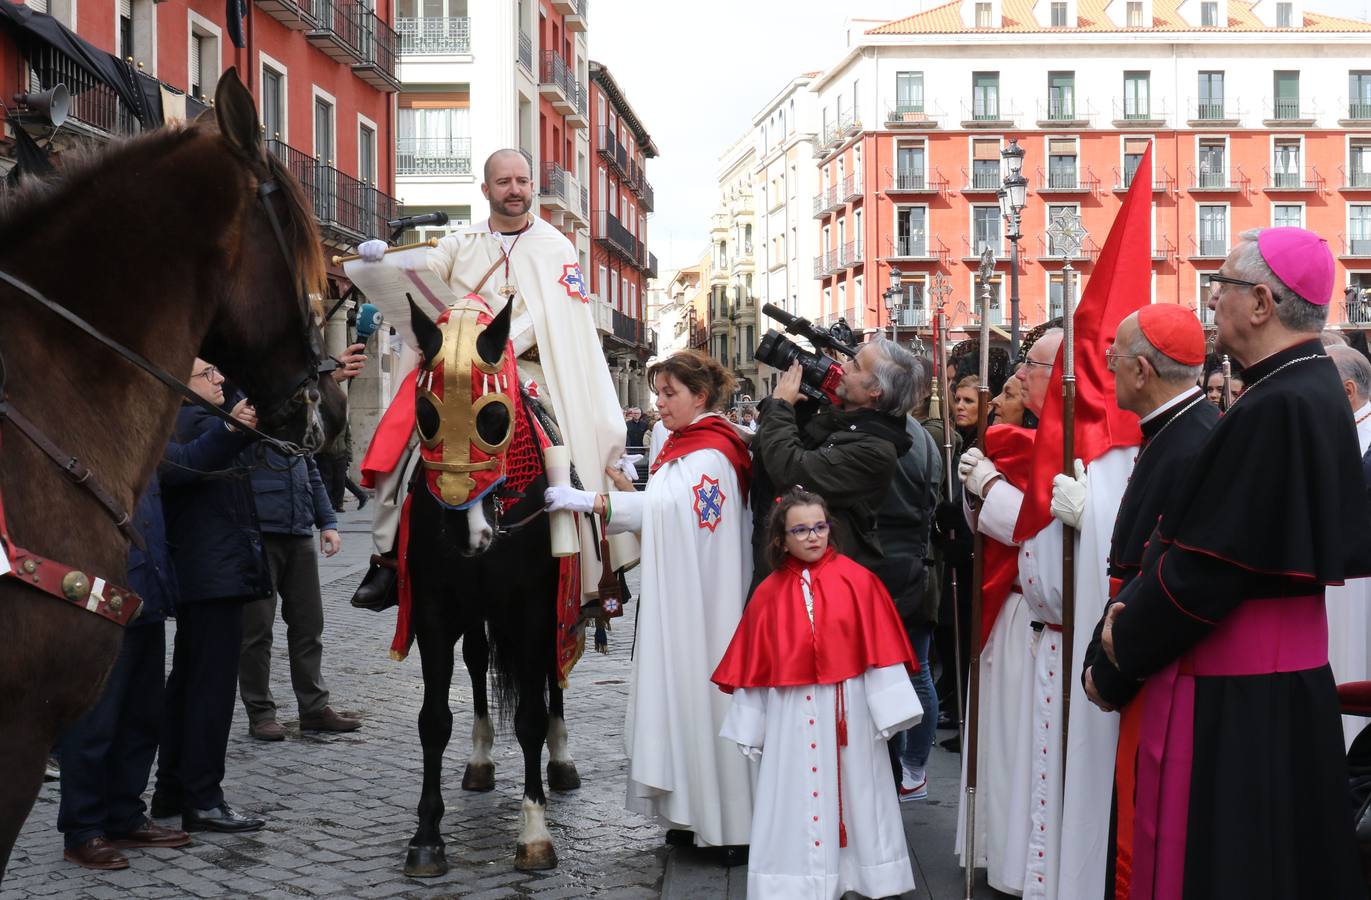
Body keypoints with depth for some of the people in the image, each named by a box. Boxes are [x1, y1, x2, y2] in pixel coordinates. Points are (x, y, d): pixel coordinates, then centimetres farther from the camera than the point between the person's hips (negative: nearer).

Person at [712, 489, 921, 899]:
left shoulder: (858, 581, -3)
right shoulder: (769, 593, 2)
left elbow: (881, 649, -4)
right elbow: (754, 665, 5)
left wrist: (889, 708, -6)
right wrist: (750, 726, 5)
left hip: (848, 708, -1)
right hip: (792, 713, 1)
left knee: (854, 789, 9)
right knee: (796, 797, 6)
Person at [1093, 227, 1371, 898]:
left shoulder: (1275, 408, -23)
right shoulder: (1315, 392, 8)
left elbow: (1210, 562, -22)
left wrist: (1126, 642, -6)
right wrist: (1135, 616, 7)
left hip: (1233, 700, -10)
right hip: (1285, 674, 10)